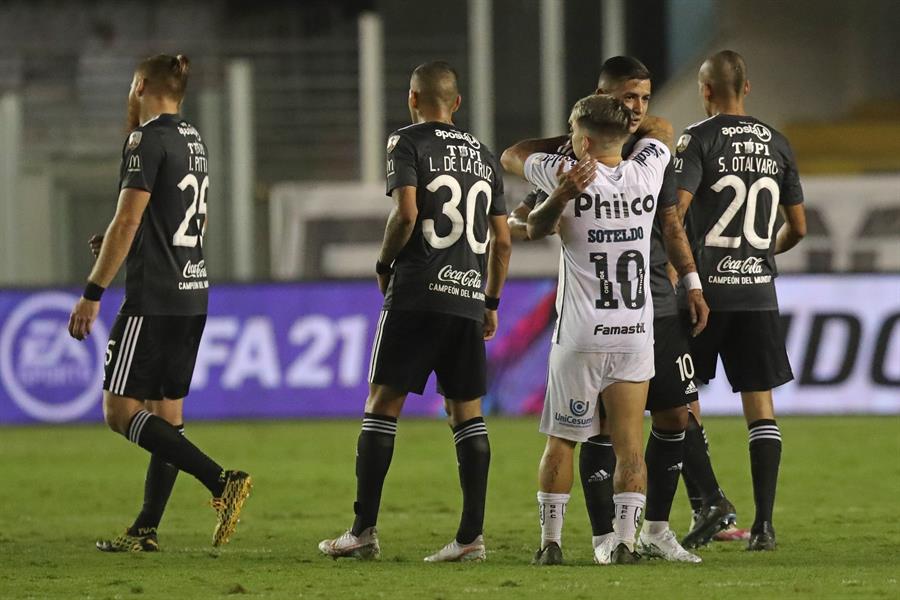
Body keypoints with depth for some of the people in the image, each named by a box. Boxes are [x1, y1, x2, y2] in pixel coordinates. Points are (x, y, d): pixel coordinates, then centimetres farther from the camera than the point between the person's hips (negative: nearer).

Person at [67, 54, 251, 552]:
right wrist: (116, 245, 31)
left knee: (120, 411, -9)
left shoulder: (147, 140, -12)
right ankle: (146, 529, 12)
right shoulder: (194, 142, 15)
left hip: (152, 300, -9)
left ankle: (221, 482, -21)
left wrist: (92, 294, -16)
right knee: (165, 411, 11)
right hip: (193, 295, 9)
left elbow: (127, 221, -18)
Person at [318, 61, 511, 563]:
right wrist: (491, 302, 23)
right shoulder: (484, 155, 15)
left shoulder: (409, 145, -2)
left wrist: (385, 264, 1)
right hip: (468, 297, 5)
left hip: (418, 295, -5)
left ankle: (365, 530, -4)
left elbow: (406, 213, -15)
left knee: (383, 404, 0)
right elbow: (502, 240, 15)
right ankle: (472, 535, 1)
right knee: (468, 413, 6)